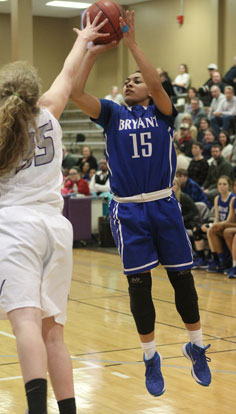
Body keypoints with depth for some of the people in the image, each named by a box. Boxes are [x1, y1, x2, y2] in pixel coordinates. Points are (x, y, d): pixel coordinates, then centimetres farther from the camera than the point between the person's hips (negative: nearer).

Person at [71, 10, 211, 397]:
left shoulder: (161, 111, 6)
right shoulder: (113, 114, 9)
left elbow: (157, 85, -16)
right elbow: (76, 93, -6)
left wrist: (132, 43, -17)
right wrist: (93, 51, -10)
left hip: (163, 205, 0)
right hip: (128, 209, 1)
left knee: (182, 276, 5)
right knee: (139, 283, 2)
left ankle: (196, 346, 24)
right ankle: (150, 357, 16)